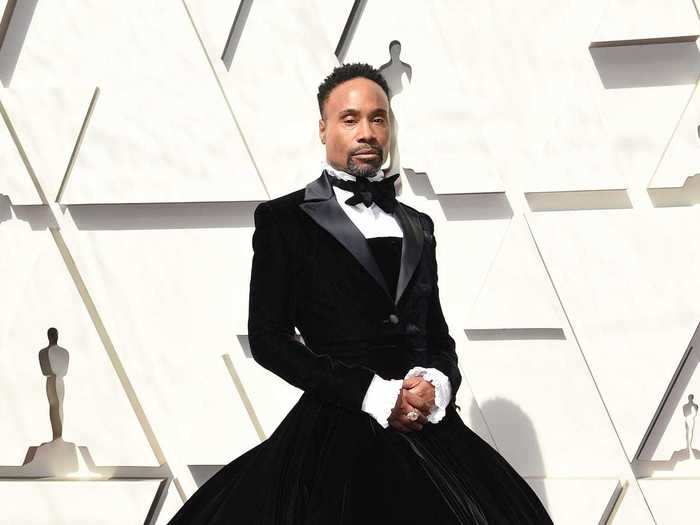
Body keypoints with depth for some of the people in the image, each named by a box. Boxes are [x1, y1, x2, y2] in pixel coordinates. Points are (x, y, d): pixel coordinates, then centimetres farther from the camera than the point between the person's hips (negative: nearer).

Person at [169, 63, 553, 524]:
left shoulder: (417, 226, 16)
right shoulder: (284, 218, 1)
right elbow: (268, 338, -5)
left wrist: (436, 383, -5)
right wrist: (373, 396, -12)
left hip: (430, 430, 4)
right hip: (340, 430, -4)